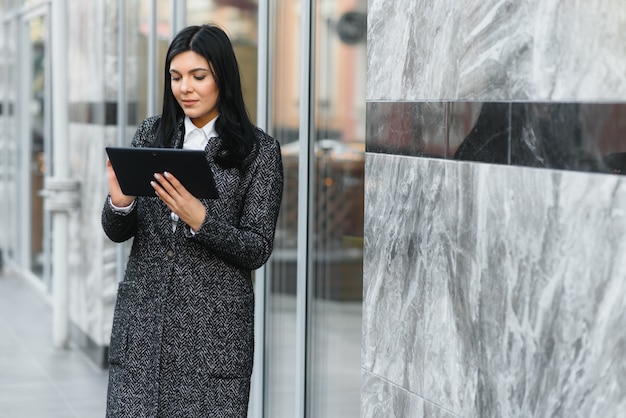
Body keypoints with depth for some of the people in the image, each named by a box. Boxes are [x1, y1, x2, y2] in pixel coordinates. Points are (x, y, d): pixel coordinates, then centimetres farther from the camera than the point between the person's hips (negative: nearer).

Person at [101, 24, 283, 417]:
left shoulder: (259, 150, -3)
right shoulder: (151, 133, 6)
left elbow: (258, 250, -6)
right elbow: (117, 233, 8)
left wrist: (200, 219, -21)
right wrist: (119, 202, -14)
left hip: (214, 325, -3)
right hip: (143, 318, 3)